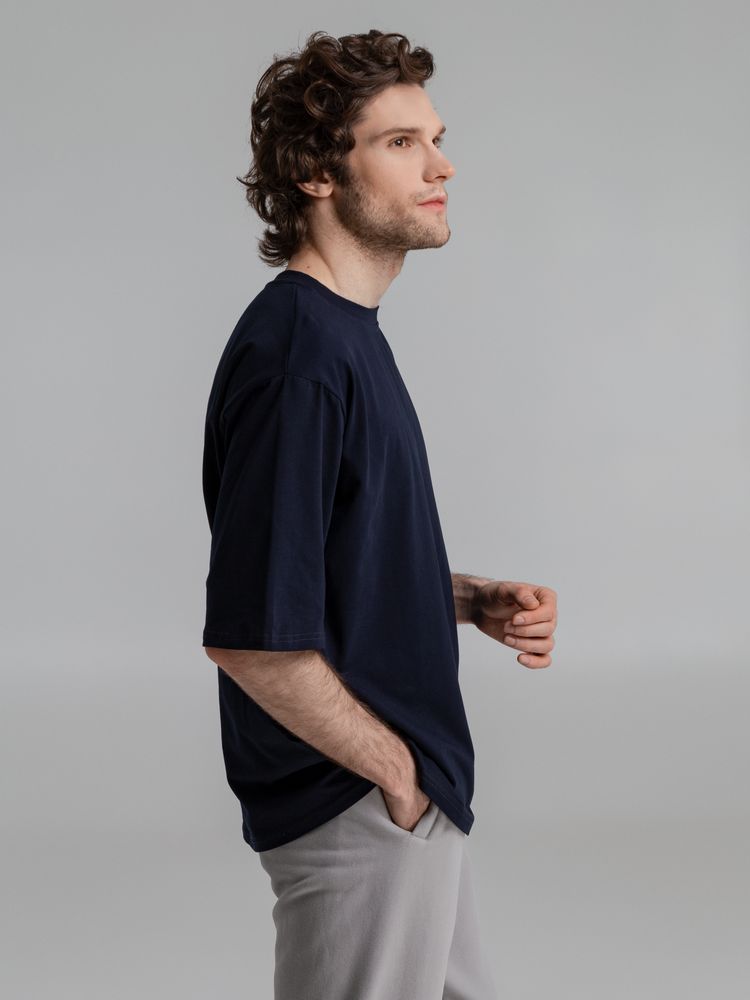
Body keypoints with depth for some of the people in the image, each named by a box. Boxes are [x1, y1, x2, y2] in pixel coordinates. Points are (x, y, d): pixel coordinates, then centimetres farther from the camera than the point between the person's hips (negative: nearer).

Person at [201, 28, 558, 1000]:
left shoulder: (348, 333, 8)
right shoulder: (296, 355, -23)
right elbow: (251, 637, -27)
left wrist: (474, 599, 2)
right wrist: (396, 770, -16)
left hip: (411, 797, 10)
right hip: (356, 810, -9)